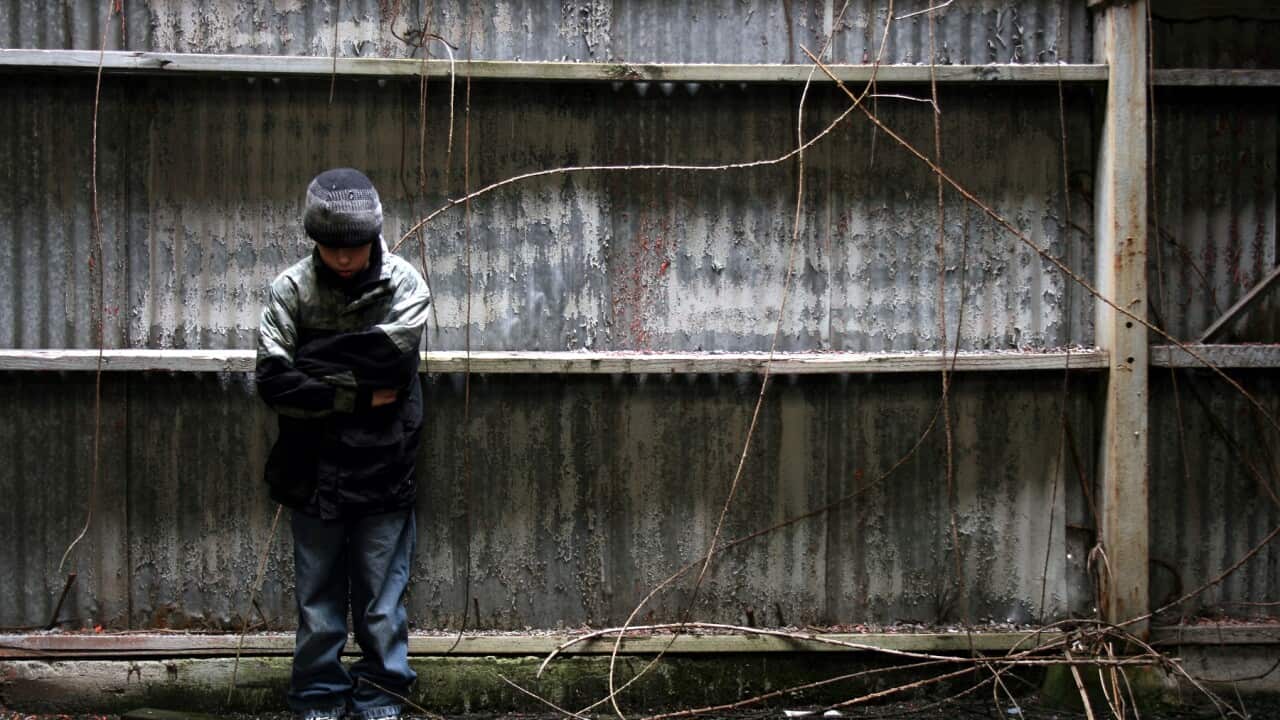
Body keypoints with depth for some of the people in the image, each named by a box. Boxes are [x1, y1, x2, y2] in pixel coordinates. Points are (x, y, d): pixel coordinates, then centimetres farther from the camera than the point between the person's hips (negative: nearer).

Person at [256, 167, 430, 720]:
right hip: (314, 472, 1)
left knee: (382, 603, 6)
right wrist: (357, 395, -15)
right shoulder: (290, 289, -3)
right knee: (318, 601, 9)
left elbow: (389, 356, -19)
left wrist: (314, 363, -12)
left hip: (384, 470, -1)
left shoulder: (402, 282, -3)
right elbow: (274, 384, -12)